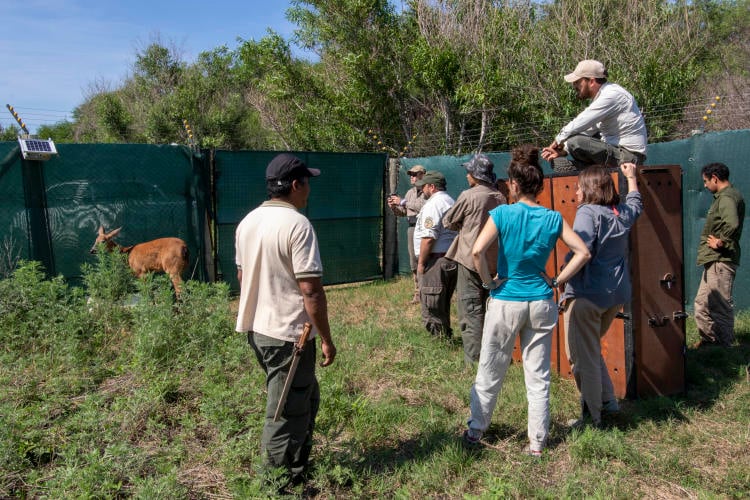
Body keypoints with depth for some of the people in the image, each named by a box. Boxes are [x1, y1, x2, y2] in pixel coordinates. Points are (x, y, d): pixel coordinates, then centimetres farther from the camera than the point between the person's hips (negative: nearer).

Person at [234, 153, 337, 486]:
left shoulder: (248, 222, 7)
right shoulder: (296, 224, -19)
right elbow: (310, 289, -21)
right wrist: (326, 338, -13)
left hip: (256, 328, 9)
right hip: (288, 333, -9)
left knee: (305, 399, 24)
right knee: (287, 415, 6)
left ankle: (298, 465, 38)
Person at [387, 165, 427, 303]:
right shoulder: (410, 192, 18)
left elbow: (424, 206, -22)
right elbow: (402, 212, 21)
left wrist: (403, 202, -19)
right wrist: (393, 207, -1)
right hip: (412, 228, 7)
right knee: (414, 263, 9)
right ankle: (418, 293, 18)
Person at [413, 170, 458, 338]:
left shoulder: (433, 204, -12)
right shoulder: (451, 201, 19)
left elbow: (429, 237, -20)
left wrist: (420, 263, -14)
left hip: (436, 260, -10)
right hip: (452, 258, 10)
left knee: (431, 308, -3)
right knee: (443, 306, 20)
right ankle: (446, 336, 30)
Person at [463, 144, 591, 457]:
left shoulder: (502, 214, -10)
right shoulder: (553, 218, -1)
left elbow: (477, 251, -22)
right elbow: (583, 252, -3)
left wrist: (489, 283, -9)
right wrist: (558, 281, 2)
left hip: (505, 302, -2)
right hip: (541, 304, 3)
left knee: (490, 373, 12)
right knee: (538, 377, 12)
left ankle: (475, 431, 26)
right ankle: (536, 443, 21)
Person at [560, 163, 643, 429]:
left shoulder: (588, 212, -13)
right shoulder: (623, 213, 9)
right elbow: (635, 203, 34)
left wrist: (563, 284, -17)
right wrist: (631, 176, 46)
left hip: (587, 294, -8)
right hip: (617, 293, 8)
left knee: (583, 358, 4)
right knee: (591, 350, 26)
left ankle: (592, 416, 13)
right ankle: (608, 399, 29)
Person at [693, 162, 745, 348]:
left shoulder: (727, 198, -17)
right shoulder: (725, 196, 16)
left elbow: (732, 224, -34)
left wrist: (720, 242, -21)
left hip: (721, 261, -11)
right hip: (714, 260, 11)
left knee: (720, 306, -3)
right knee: (702, 303, 17)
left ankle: (725, 345, 6)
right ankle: (708, 339, 28)